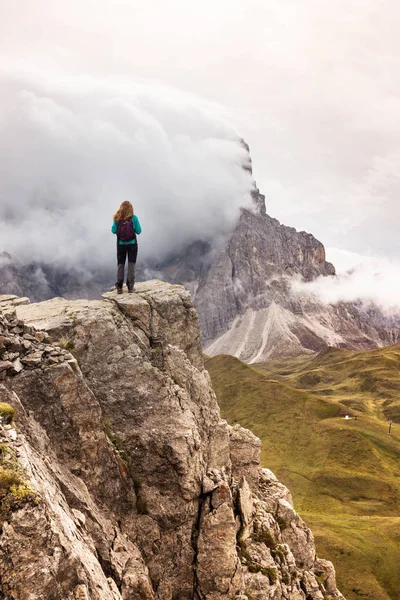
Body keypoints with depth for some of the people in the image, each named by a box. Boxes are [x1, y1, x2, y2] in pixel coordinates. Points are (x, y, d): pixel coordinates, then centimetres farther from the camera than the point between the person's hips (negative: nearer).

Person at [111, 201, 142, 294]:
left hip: (121, 244, 1)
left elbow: (113, 231, -5)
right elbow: (138, 231, -7)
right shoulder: (134, 218, -11)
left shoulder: (117, 218, -8)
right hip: (132, 244, -1)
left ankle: (119, 287, 8)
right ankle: (130, 287, 5)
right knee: (131, 264, 7)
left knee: (120, 264, 11)